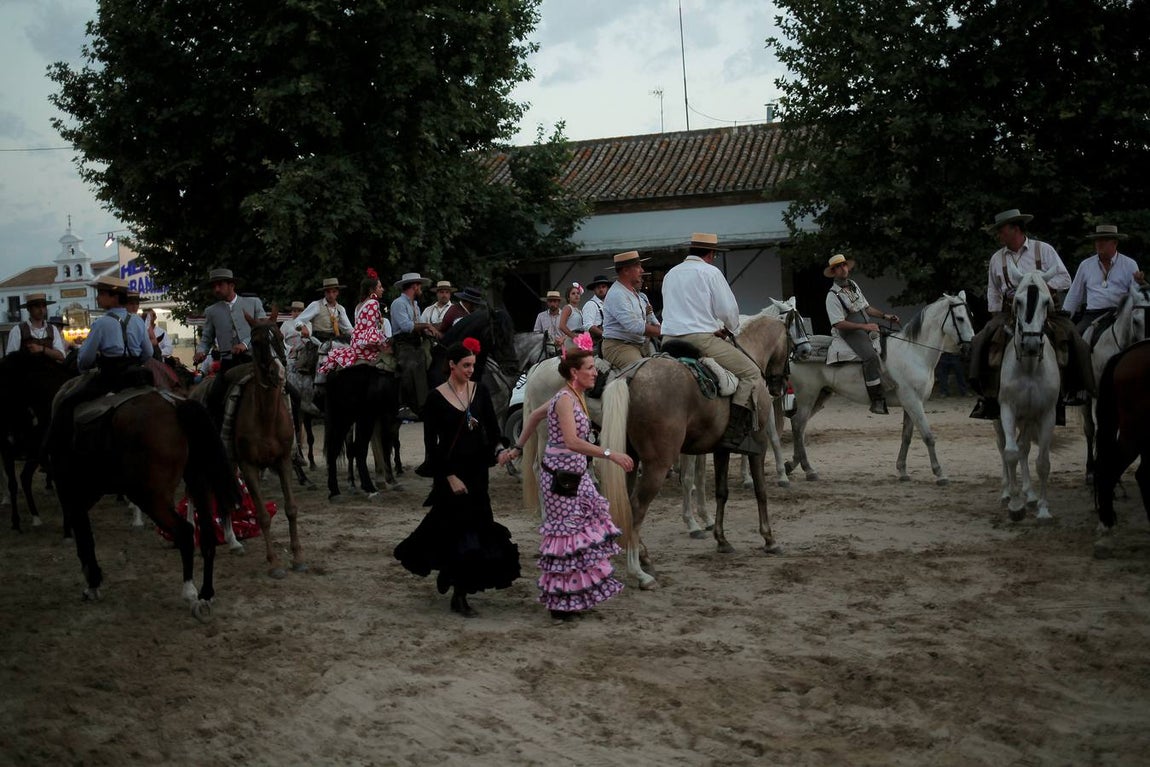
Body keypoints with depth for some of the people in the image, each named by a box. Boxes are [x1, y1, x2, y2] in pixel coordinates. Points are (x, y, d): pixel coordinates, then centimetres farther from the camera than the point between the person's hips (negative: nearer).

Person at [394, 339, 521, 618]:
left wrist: (499, 450, -16)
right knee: (459, 530, -5)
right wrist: (449, 476, -13)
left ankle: (449, 575, 29)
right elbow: (431, 441, -8)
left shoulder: (479, 391, 4)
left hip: (477, 469, 5)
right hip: (450, 472, -5)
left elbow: (492, 428, 5)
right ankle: (459, 595, 3)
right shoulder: (436, 397, -8)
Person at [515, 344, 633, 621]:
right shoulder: (565, 399, -18)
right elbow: (571, 441, -30)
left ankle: (577, 594, 23)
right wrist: (609, 454, -34)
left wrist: (518, 447, 25)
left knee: (587, 530, 13)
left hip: (576, 474, 9)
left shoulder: (574, 396, 10)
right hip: (560, 475, -9)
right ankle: (561, 603, 10)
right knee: (565, 535, 0)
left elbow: (534, 415, 21)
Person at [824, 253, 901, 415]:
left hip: (867, 328, 9)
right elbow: (839, 323, -16)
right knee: (871, 356, -30)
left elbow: (867, 308, 24)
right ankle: (877, 400, -31)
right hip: (849, 333, -9)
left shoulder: (853, 285, 16)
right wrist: (864, 326, -21)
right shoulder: (833, 295, -9)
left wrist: (885, 316, 12)